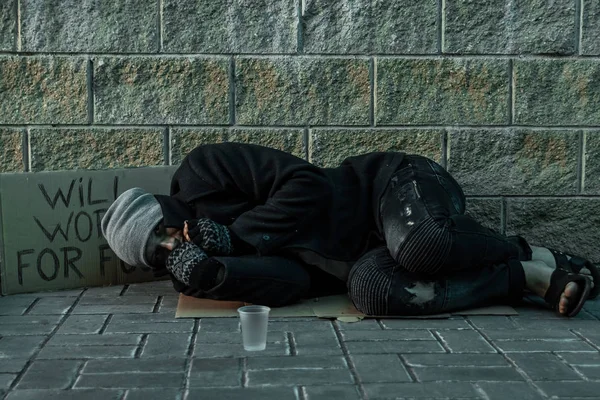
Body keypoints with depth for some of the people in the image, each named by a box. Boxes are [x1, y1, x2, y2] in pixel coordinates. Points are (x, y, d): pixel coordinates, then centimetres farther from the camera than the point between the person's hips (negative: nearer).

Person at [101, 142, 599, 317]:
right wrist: (214, 274, -22)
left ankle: (536, 255, -9)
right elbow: (292, 281, -10)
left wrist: (237, 236, -11)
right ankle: (528, 276, -14)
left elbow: (308, 184, -15)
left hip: (396, 183, -6)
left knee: (422, 246, -38)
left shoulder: (201, 174, -5)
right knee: (373, 290, -27)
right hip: (377, 250, 6)